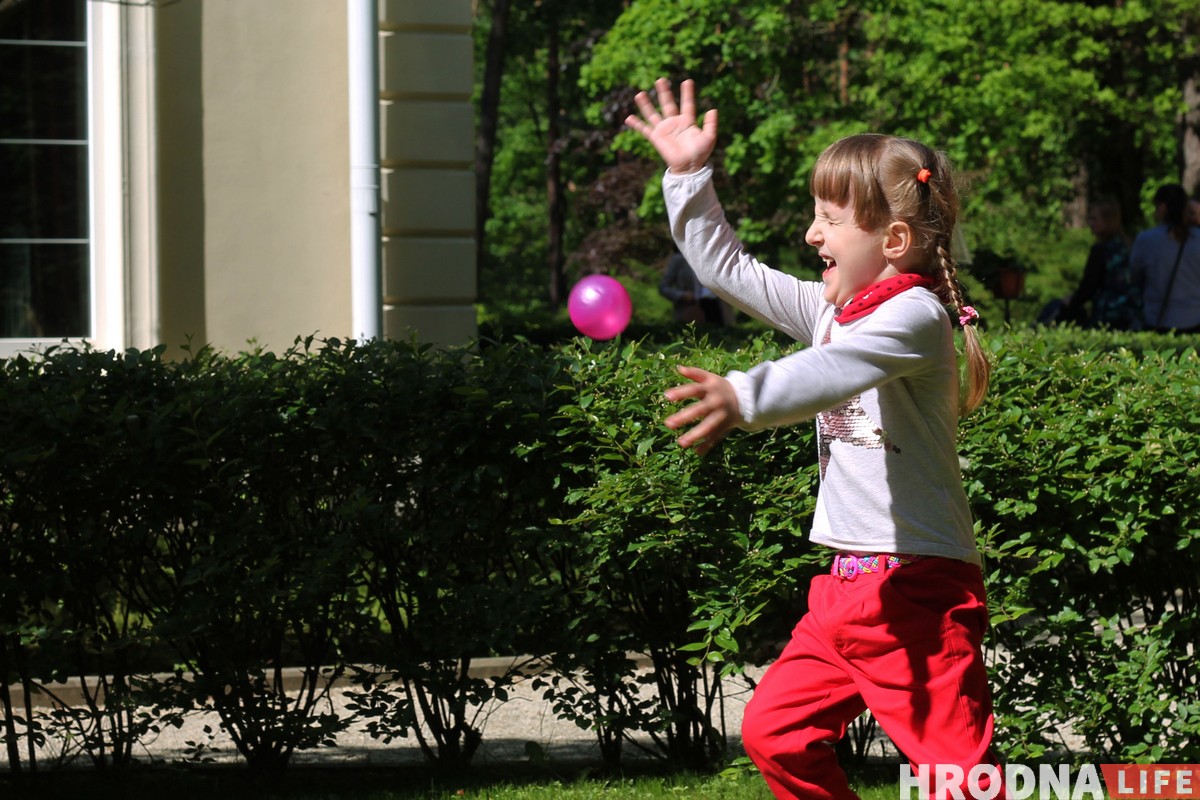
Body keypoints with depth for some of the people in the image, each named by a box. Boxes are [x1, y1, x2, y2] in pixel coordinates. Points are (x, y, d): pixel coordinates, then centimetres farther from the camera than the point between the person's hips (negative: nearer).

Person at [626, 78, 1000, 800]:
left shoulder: (916, 314, -13)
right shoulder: (833, 309, 14)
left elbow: (835, 370, -33)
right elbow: (727, 269, 23)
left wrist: (745, 398, -47)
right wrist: (689, 176, 16)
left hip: (920, 587, -9)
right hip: (847, 582, 9)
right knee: (776, 732, 9)